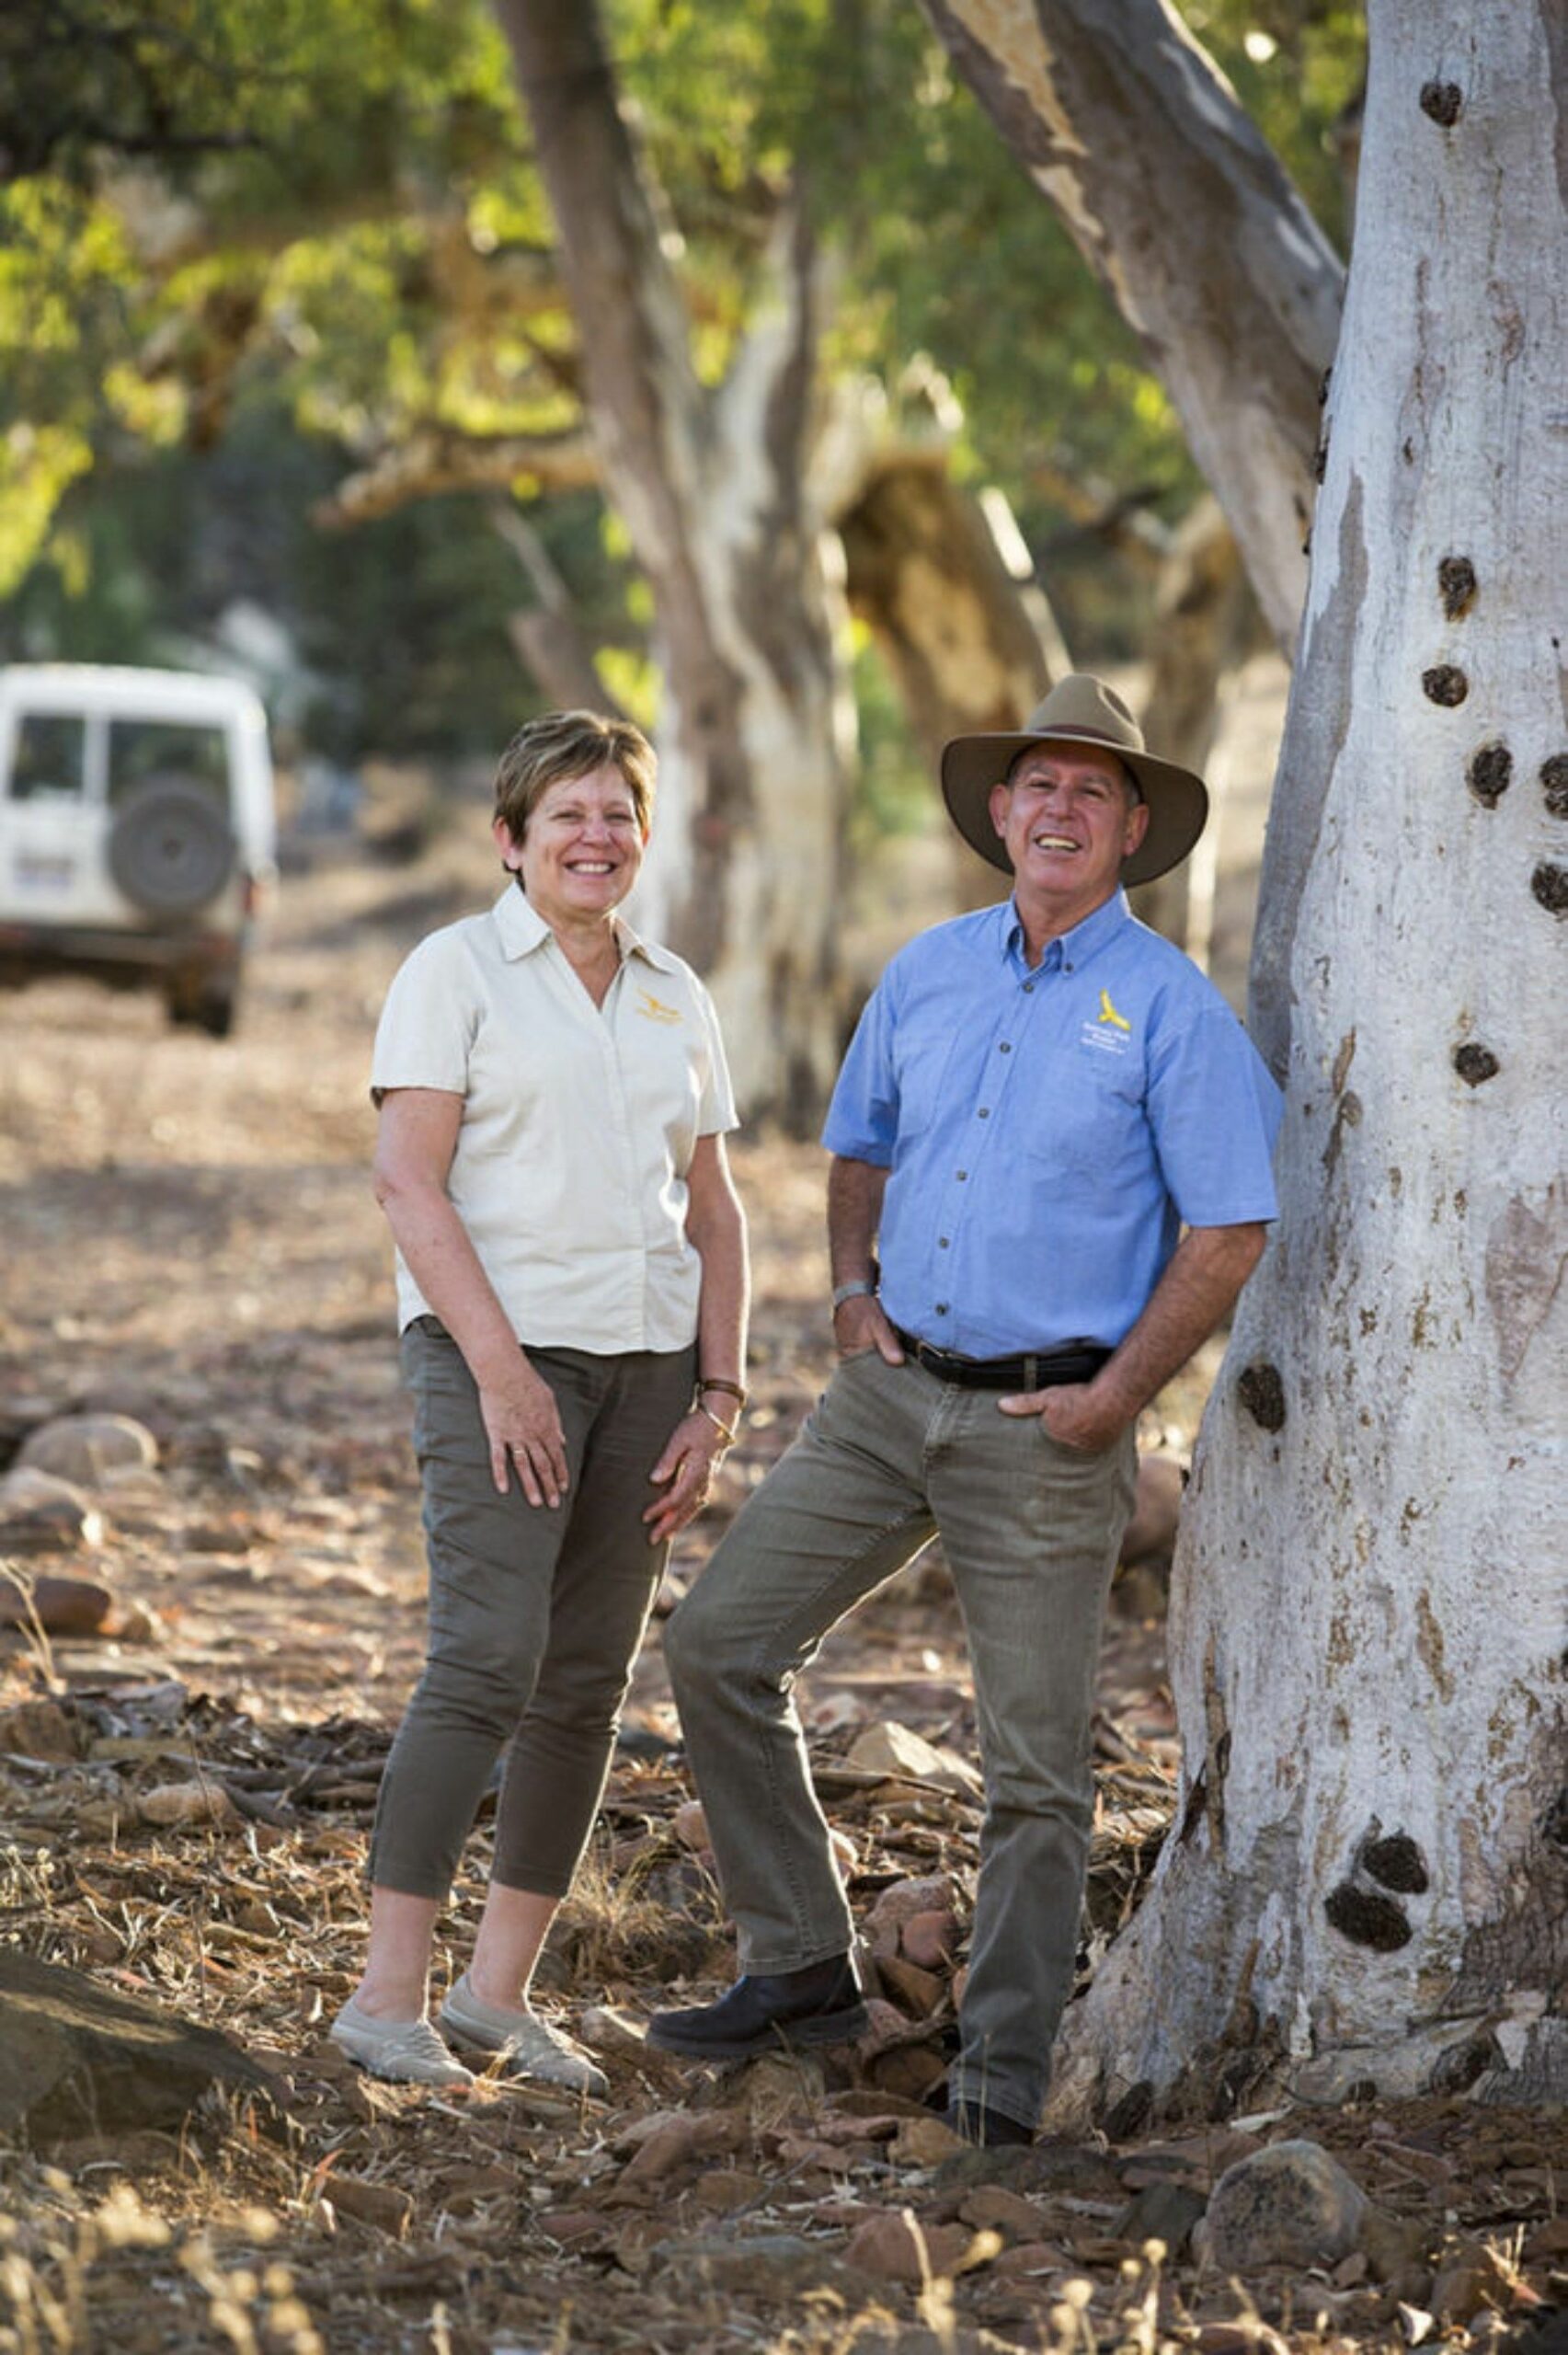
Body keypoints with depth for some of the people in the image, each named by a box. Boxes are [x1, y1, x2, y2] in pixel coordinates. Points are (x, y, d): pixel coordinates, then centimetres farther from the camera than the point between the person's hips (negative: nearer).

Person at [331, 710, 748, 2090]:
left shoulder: (676, 1000, 15)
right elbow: (409, 1180, -9)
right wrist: (499, 1368, -16)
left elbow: (713, 1211, 16)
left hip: (646, 1361, 6)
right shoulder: (459, 970, -1)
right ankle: (390, 1993, -11)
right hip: (497, 1347, -6)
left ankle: (500, 1992, 12)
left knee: (589, 1687, 4)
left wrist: (715, 1399, 6)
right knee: (489, 1662, -15)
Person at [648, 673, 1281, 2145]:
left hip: (1043, 1426, -5)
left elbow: (1229, 1232, -7)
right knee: (719, 1642, 1)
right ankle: (801, 1968, 13)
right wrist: (852, 1287, 6)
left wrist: (1113, 1400, -12)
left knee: (1035, 1760, 0)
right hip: (890, 1392, 5)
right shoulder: (926, 974, 9)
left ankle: (1001, 2068, 11)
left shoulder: (1168, 1007, -7)